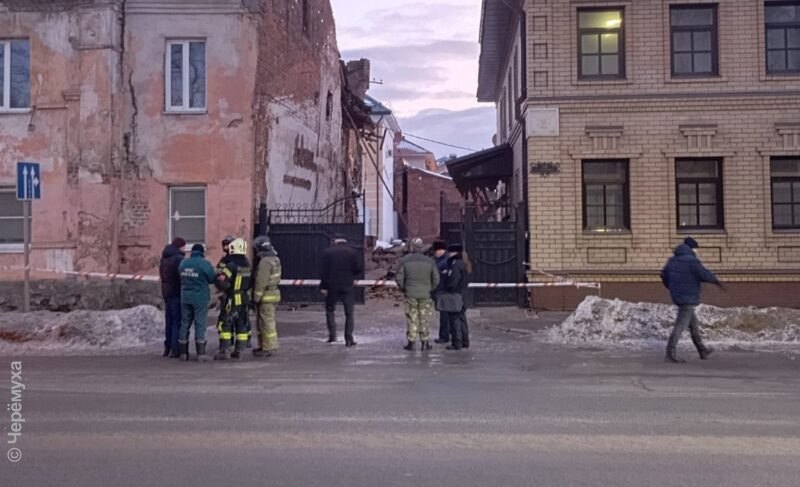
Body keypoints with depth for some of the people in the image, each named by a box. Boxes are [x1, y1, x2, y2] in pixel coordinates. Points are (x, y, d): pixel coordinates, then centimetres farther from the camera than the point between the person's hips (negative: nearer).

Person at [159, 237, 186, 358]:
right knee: (178, 321, -6)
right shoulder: (178, 258, -15)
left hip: (166, 292, 9)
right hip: (177, 293, -9)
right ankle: (175, 349, -8)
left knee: (169, 321, 16)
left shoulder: (164, 258, 14)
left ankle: (167, 348, 22)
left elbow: (161, 275, 18)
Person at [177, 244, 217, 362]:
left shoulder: (183, 263, 5)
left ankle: (183, 353, 15)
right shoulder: (204, 264, -11)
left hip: (185, 298, 5)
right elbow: (212, 279, -4)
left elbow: (181, 279, 8)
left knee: (185, 324, 11)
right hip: (200, 298, -5)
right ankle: (201, 354, -2)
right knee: (200, 325, -1)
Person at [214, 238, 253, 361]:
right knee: (241, 325, 11)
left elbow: (221, 281, -24)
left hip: (233, 300, -6)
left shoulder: (231, 265, -17)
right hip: (245, 300, 6)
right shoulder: (248, 266, 5)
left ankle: (224, 351, -2)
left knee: (226, 325, 0)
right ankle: (238, 350, 15)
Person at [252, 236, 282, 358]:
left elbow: (261, 282, -21)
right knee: (262, 322, 17)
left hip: (266, 297, -10)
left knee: (267, 322, -4)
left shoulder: (265, 262, -19)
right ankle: (264, 346, 24)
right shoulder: (275, 259, 13)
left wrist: (256, 298, -15)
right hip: (274, 292, 10)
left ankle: (268, 348, 1)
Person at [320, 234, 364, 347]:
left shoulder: (327, 252, 0)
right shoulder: (353, 252, 0)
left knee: (330, 310, 17)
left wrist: (323, 286, 0)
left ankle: (332, 334, 8)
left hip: (332, 286, 0)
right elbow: (359, 268, -5)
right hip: (348, 286, 0)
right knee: (349, 313, 6)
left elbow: (323, 271, -3)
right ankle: (349, 339, 2)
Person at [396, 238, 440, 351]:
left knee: (412, 319, 5)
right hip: (426, 295, 1)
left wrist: (403, 289, 10)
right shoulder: (429, 261, -1)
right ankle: (425, 343, 10)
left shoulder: (405, 261, -5)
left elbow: (399, 278, -6)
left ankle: (411, 342, 7)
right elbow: (436, 279, 0)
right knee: (425, 319, 7)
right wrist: (431, 290, 13)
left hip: (410, 295, -1)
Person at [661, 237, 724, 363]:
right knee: (681, 325, -8)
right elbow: (704, 274, -19)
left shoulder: (672, 260, 11)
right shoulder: (691, 260, -14)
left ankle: (702, 350, 31)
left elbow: (664, 275, 16)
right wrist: (717, 281, -2)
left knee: (694, 324, 20)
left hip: (677, 296, 9)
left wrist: (671, 288, 27)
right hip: (688, 297, -9)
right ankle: (670, 354, -10)